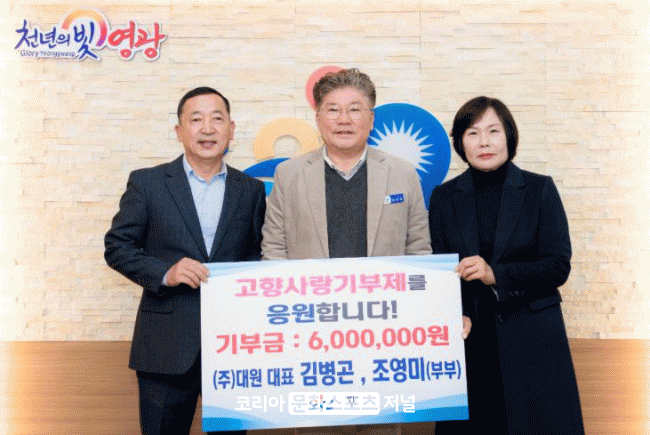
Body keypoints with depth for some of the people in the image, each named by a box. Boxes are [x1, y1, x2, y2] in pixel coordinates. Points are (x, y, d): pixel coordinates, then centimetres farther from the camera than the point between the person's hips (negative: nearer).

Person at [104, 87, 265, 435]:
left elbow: (259, 255, 13)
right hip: (167, 346, -1)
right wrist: (165, 273, -14)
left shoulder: (251, 191, 9)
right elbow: (117, 246, 1)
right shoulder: (147, 182, 2)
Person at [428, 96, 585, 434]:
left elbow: (558, 266, -4)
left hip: (532, 338, -1)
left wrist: (496, 274, -18)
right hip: (467, 339, 1)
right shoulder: (444, 197, 6)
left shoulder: (540, 189, 1)